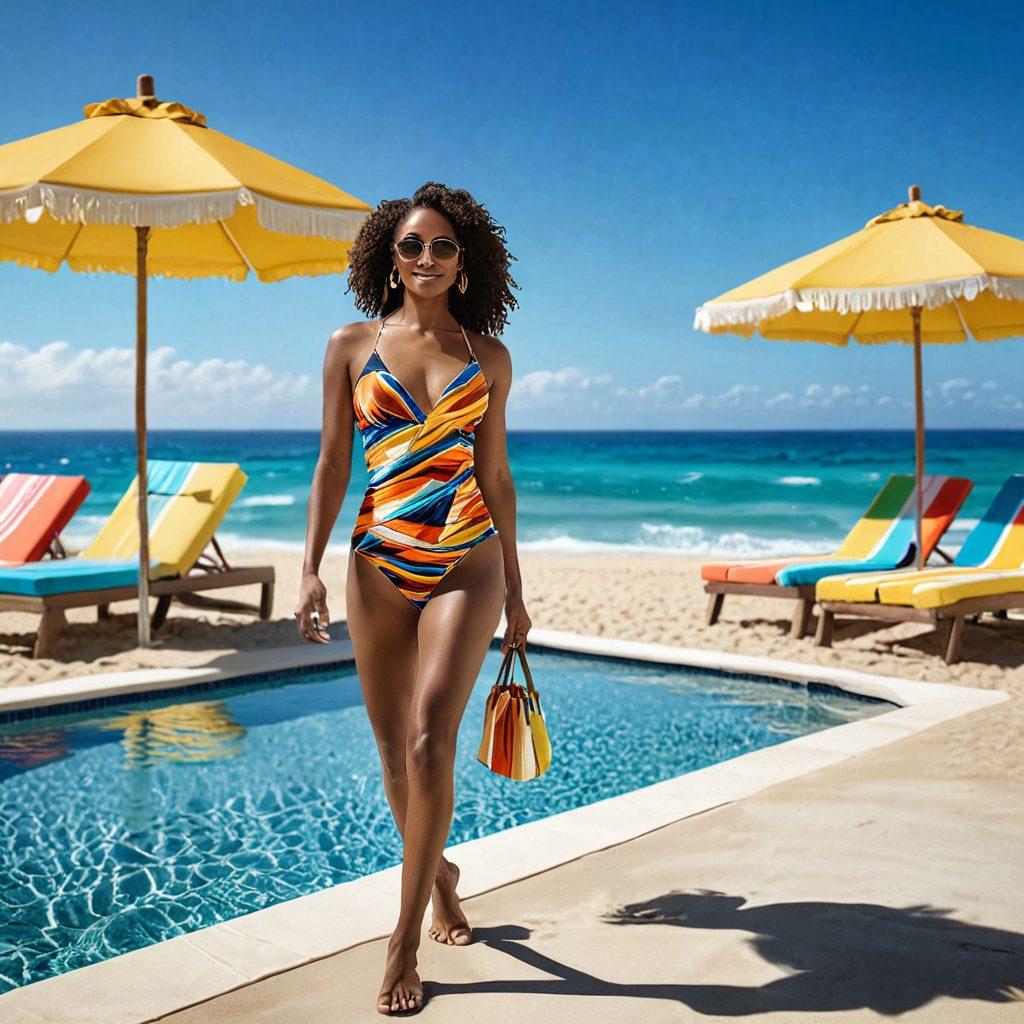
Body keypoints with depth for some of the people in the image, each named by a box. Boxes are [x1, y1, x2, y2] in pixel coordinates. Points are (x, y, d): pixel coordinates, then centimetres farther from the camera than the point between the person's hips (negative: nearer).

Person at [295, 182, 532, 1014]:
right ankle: (440, 876, 38)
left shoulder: (488, 357, 7)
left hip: (466, 565, -1)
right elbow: (333, 463, 6)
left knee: (431, 743, -14)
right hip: (379, 568, 1)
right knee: (395, 751, 9)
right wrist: (312, 568, -3)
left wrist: (514, 589, 11)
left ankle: (404, 942, 1)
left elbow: (494, 475, 10)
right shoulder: (352, 346, 6)